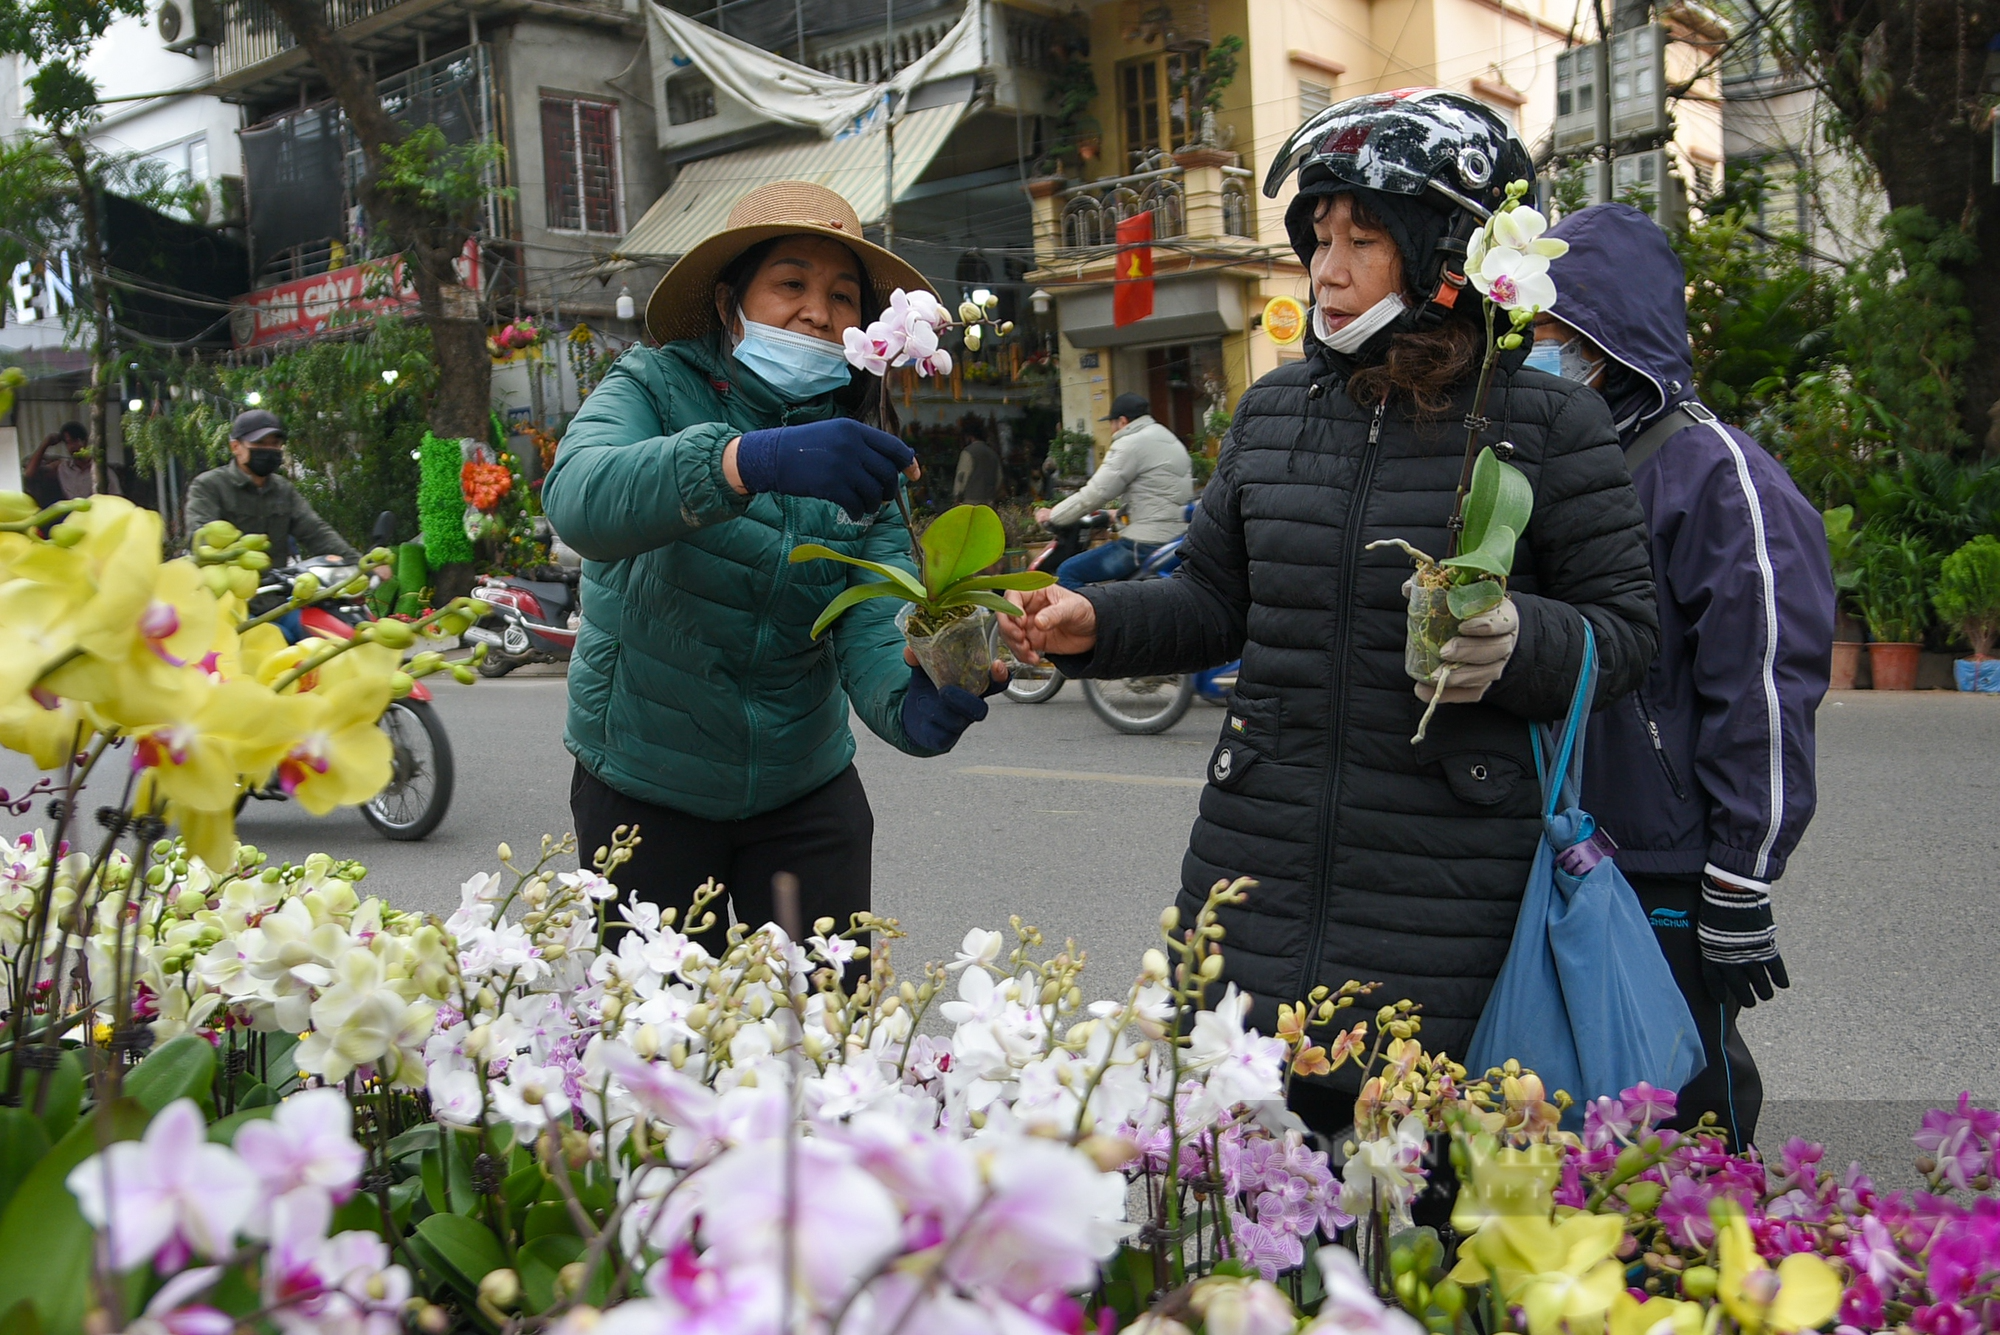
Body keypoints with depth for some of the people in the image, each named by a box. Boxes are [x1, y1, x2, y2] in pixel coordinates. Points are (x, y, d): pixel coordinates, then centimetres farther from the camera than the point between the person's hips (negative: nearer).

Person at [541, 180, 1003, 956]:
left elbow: (873, 627, -13)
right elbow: (579, 499, -31)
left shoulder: (862, 457, 1)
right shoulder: (655, 388, -8)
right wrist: (749, 460, -47)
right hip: (645, 788, -2)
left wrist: (911, 703, -36)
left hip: (805, 791, 3)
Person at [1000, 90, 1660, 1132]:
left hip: (1446, 901, -4)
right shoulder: (1273, 412, 10)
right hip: (1254, 879, 4)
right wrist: (1097, 625, 1)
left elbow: (1626, 630, -2)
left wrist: (1514, 639, -21)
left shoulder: (1544, 423, -4)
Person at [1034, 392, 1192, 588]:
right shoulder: (1170, 439, 19)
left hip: (1148, 543, -10)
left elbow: (1096, 493, -12)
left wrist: (1052, 516, -2)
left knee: (1067, 573, -7)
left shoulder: (1131, 444, -9)